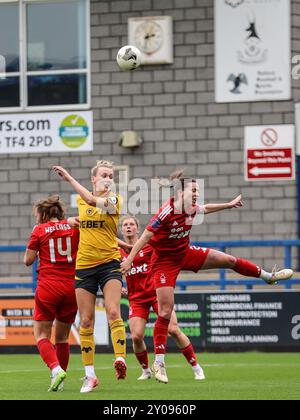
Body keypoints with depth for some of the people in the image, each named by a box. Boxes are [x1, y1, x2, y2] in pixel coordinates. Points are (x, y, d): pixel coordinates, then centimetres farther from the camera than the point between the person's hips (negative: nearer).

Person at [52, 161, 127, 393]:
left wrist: (69, 178, -22)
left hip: (109, 263, -4)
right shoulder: (82, 200, 10)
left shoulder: (114, 200, -5)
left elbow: (93, 201, -25)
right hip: (84, 266, 4)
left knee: (113, 312, -23)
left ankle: (121, 359, -27)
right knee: (86, 322, 3)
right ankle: (90, 376, 8)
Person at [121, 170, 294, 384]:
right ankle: (159, 362, -6)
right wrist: (129, 260, -28)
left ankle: (268, 276, 34)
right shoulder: (167, 213, -29)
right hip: (165, 261, -7)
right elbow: (146, 236, -26)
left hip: (185, 254, 7)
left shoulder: (192, 209, -7)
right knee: (166, 312, -11)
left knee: (228, 260, 9)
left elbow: (206, 208, 18)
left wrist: (230, 204, 29)